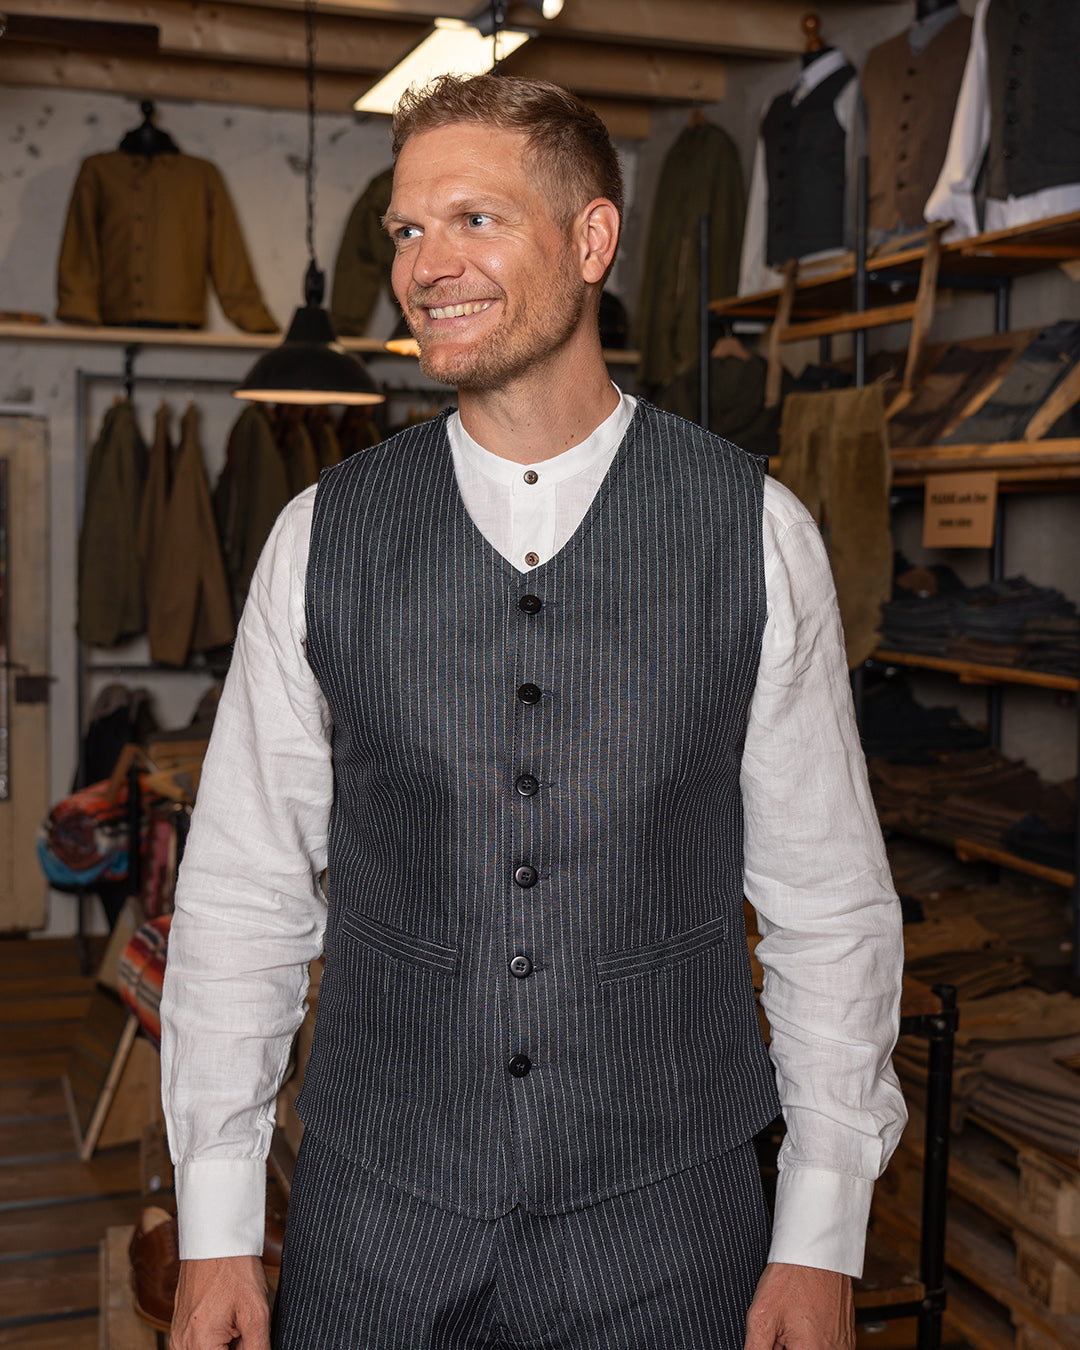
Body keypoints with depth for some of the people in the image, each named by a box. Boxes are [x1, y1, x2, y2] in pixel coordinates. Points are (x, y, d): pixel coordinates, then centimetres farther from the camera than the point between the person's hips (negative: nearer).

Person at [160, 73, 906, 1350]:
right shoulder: (320, 538, -4)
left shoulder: (757, 534, -6)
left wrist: (822, 1240, -1)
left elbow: (826, 898, -2)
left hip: (661, 1227, 0)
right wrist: (215, 1233, 1)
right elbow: (241, 891, 0)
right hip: (372, 1218, 1)